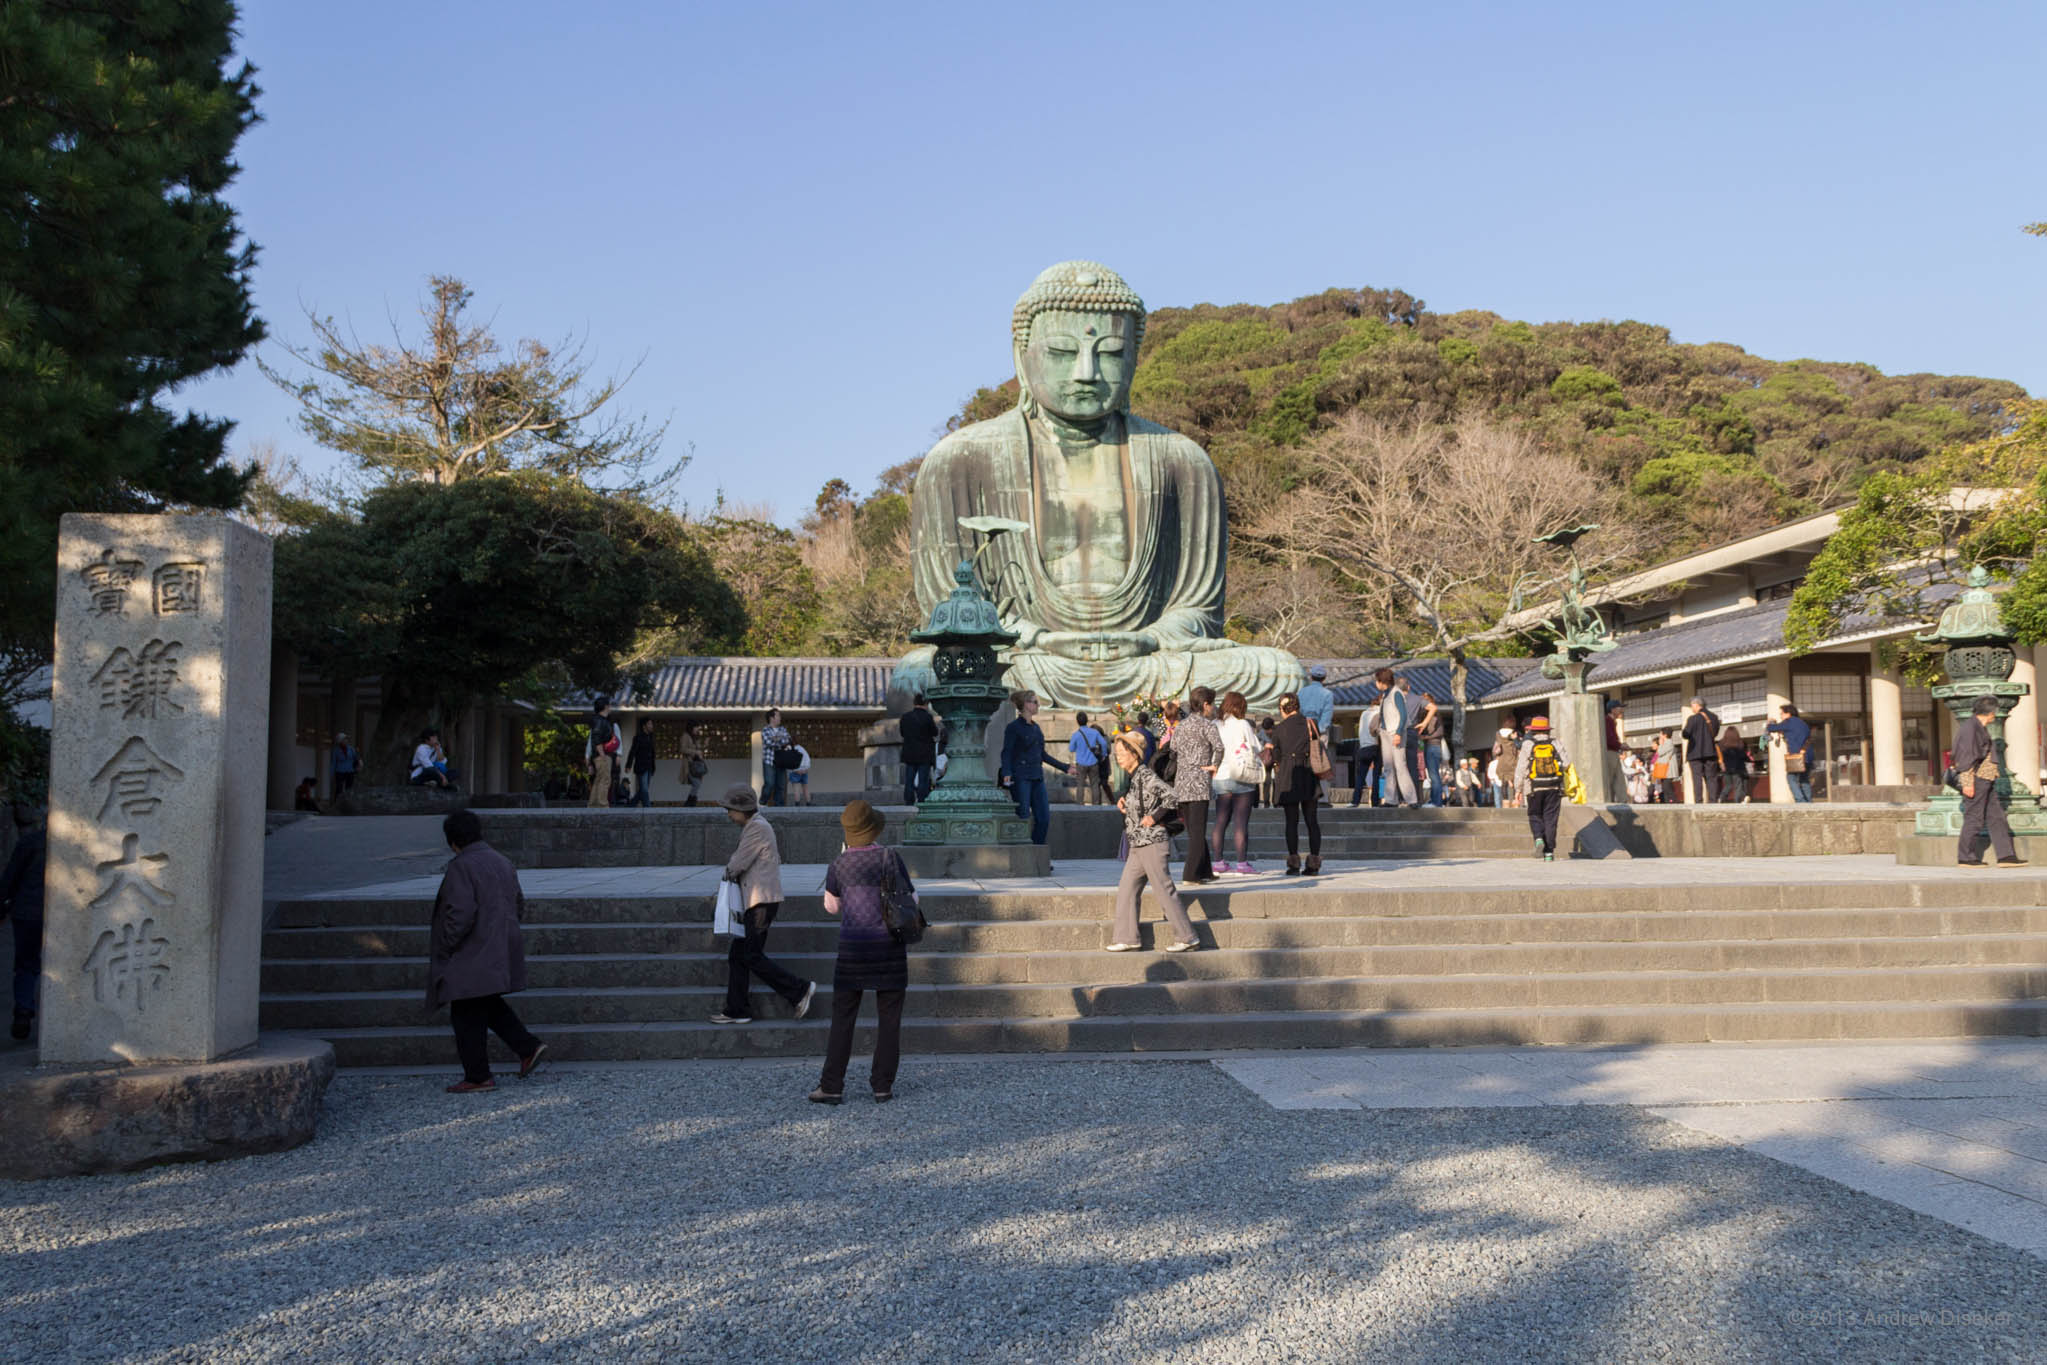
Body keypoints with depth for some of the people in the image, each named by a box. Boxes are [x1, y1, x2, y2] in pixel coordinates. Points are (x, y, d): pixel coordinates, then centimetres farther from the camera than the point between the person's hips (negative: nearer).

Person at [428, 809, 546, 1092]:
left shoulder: (461, 868, -16)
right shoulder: (502, 862, 10)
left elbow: (461, 913, -23)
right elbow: (519, 905, 16)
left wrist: (445, 946, -12)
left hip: (474, 956, -8)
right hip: (502, 950, 8)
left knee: (467, 1015, 2)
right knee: (489, 1005, 22)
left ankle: (478, 1077, 7)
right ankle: (528, 1047, 12)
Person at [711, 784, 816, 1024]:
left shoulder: (757, 827, -14)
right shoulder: (753, 826, 18)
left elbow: (738, 864, -16)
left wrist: (729, 869, 6)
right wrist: (733, 866, 5)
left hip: (762, 900, -10)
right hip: (755, 901, 10)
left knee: (752, 956, -9)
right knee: (737, 954, 10)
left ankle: (800, 989, -4)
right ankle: (736, 1010, 14)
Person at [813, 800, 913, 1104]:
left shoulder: (838, 865, -1)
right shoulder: (889, 857, -7)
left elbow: (832, 906, 13)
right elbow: (910, 898, 0)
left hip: (853, 946, 1)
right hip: (889, 945, -1)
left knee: (842, 1018, 7)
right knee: (889, 1019, 7)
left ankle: (831, 1087, 6)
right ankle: (883, 1087, 8)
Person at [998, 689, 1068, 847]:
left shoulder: (1035, 727, 16)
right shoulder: (1014, 727, -5)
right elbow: (1007, 752, -12)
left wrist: (1064, 767, 24)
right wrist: (1006, 773, -28)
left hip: (1037, 777, 7)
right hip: (1020, 777, -7)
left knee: (1044, 818, 3)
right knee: (1023, 817, -8)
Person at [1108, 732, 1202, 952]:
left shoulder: (1146, 776, -14)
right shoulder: (1135, 777, 13)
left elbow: (1171, 796, -24)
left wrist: (1154, 817, -20)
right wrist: (1125, 805, 6)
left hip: (1152, 842, -10)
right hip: (1138, 845, 10)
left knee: (1164, 890, -3)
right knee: (1125, 890, 8)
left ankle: (1188, 937, 5)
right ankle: (1128, 939, 12)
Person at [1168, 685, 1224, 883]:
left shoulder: (1180, 725, 15)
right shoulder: (1206, 724, -6)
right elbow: (1219, 747, -24)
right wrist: (1214, 766, -9)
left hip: (1180, 784, 7)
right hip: (1198, 783, -7)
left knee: (1194, 831, 15)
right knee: (1198, 832, -5)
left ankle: (1205, 871, 23)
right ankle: (1191, 874, -10)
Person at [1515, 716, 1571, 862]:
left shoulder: (1528, 744, -1)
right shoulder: (1554, 743, 3)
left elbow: (1521, 767, -2)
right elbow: (1566, 762, -1)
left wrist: (1517, 788, 3)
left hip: (1535, 787, -1)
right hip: (1554, 787, 1)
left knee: (1535, 815, 13)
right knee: (1550, 818, 5)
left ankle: (1539, 839, -14)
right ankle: (1549, 853, 2)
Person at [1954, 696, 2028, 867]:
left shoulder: (1981, 728, 18)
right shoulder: (1970, 727, -14)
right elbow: (1966, 756, -19)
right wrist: (1968, 782, -23)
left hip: (1985, 781, 10)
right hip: (1975, 780, -10)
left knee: (1996, 818, 8)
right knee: (1974, 818, -5)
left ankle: (2006, 856, 8)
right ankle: (1966, 857, 2)